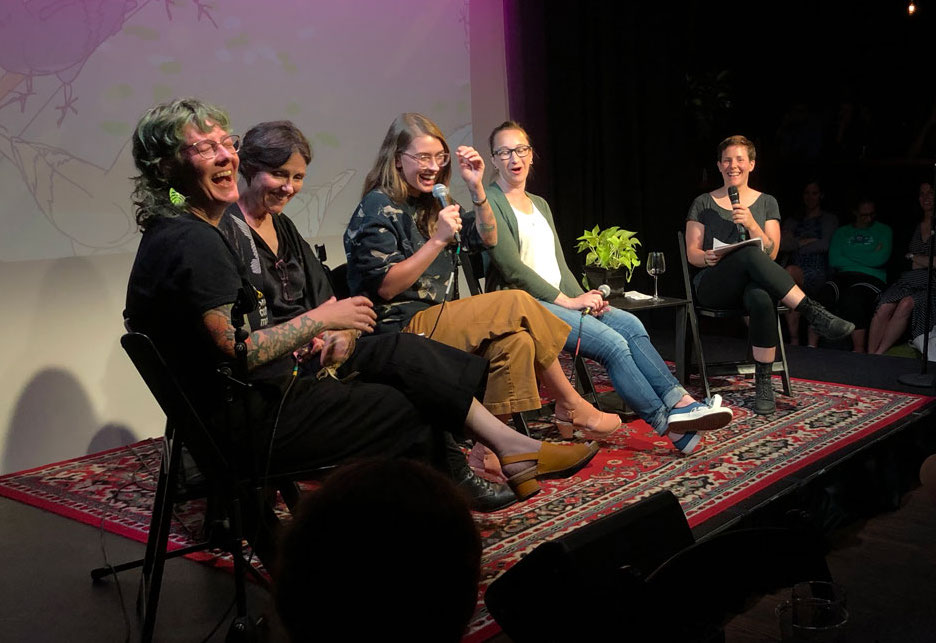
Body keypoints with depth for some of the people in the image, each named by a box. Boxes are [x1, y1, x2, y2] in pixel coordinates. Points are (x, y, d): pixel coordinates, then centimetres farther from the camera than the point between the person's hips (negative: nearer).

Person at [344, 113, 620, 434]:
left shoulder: (431, 203, 17)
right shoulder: (377, 208, -8)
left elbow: (487, 239, 18)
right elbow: (385, 287, -16)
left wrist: (476, 186, 4)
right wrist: (438, 240, -22)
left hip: (435, 318, 8)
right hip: (403, 327, -8)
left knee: (516, 342, -19)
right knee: (518, 304, -17)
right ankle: (572, 406, -4)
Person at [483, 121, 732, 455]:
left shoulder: (540, 205, 23)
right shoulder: (490, 202, -4)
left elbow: (558, 263, 18)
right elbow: (511, 268, -13)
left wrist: (582, 298, -2)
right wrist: (567, 301, -14)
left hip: (558, 299, 8)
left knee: (630, 325, -15)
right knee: (612, 342, -23)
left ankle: (679, 402, -21)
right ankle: (669, 422, -16)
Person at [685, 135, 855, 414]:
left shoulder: (766, 203, 15)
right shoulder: (703, 203, 12)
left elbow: (771, 254, 4)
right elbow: (692, 253, 7)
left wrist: (752, 225, -13)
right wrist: (707, 258, -17)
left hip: (753, 283, 2)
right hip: (713, 285, -1)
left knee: (761, 299, -41)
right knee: (749, 255, -38)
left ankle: (764, 383, -33)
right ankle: (815, 315, -40)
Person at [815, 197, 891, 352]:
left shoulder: (883, 230, 15)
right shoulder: (842, 232, 21)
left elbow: (880, 259, -3)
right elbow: (833, 261, 4)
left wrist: (850, 254, 4)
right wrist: (867, 258, 3)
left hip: (872, 278, -3)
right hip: (843, 275, 3)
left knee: (851, 298, -36)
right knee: (824, 294, -31)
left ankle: (859, 350, -31)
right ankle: (811, 346, -31)